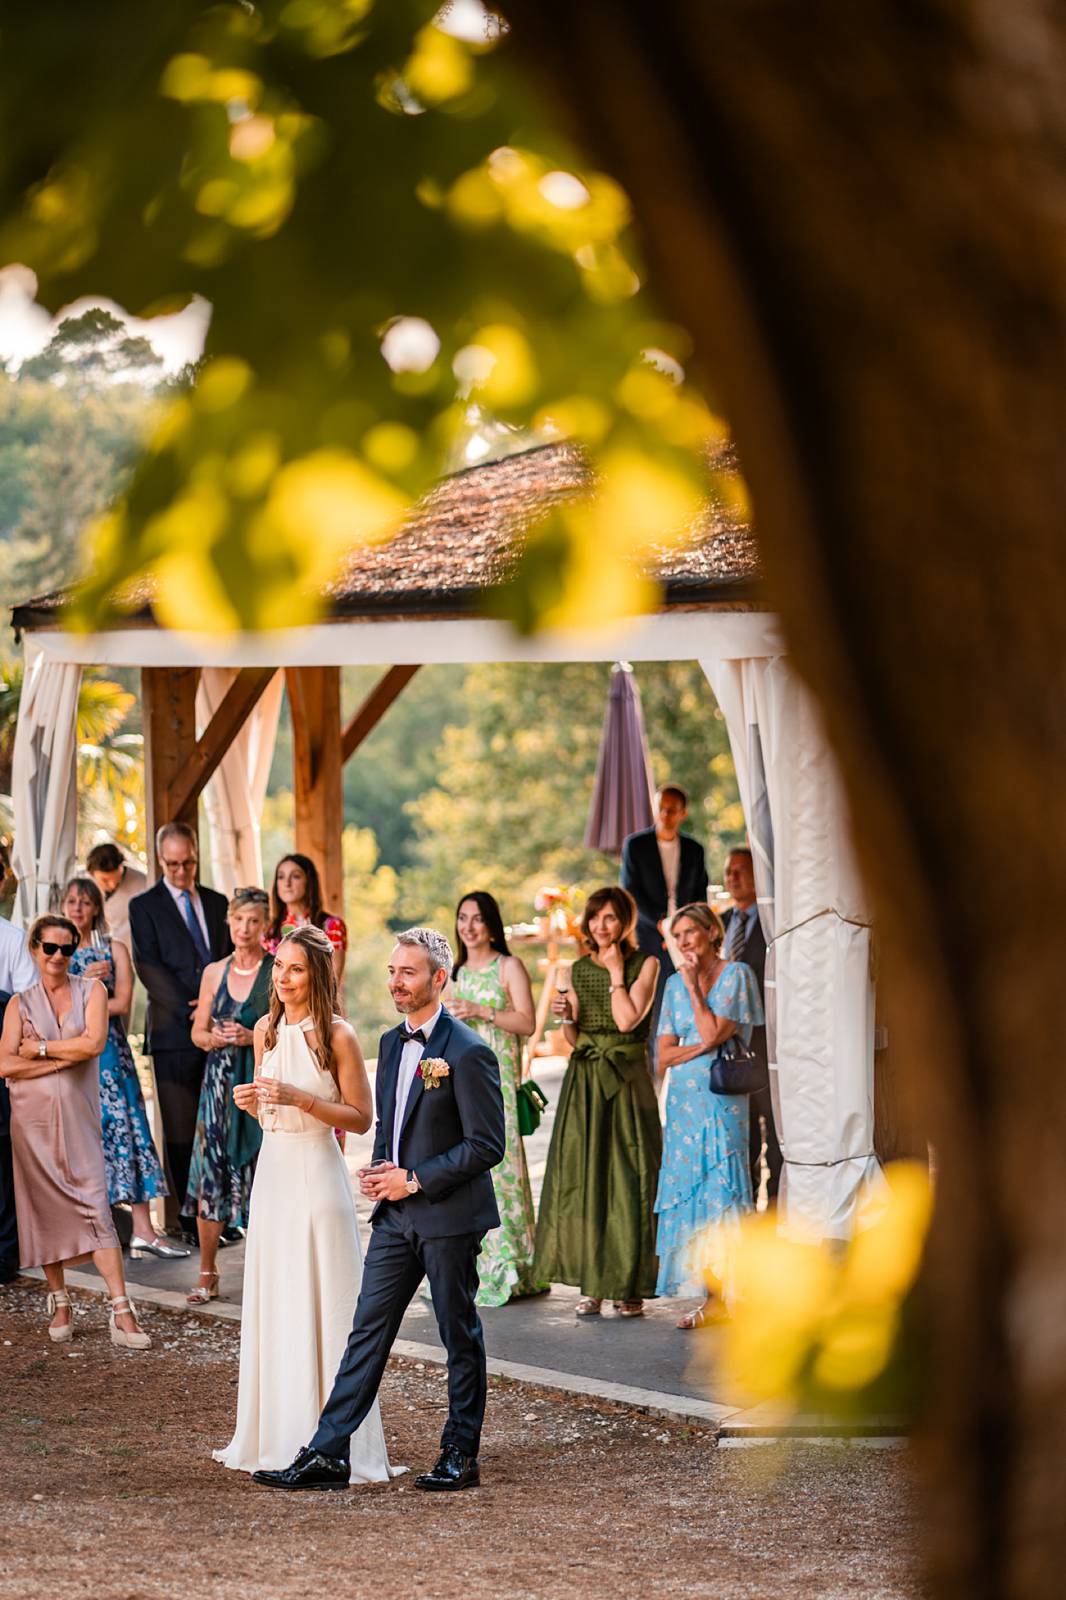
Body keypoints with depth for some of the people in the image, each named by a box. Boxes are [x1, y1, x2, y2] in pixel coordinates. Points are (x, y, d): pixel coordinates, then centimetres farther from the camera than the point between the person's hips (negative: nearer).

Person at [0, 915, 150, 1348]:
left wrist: (41, 1048, -5)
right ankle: (59, 1303, 17)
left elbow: (94, 1042, -11)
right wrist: (65, 1058, -11)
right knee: (44, 1208, 4)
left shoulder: (91, 990, 5)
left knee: (95, 1206, -9)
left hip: (78, 1116, -2)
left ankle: (121, 1312, -14)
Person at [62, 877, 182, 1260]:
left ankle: (142, 1229, -11)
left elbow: (121, 1003, -4)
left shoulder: (114, 950, 7)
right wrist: (83, 983, -11)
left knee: (122, 1127, -7)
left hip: (108, 1052, 0)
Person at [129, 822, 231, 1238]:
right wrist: (192, 1009, -13)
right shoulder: (145, 906, 3)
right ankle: (189, 1222, 0)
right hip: (174, 1032, -3)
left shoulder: (217, 903, 16)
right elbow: (149, 967, -5)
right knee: (181, 1130, -3)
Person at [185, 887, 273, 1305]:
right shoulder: (214, 972, 11)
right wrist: (215, 1037, -5)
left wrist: (252, 1037, -16)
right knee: (211, 1175, 2)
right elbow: (199, 1031, 17)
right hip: (220, 1083, 4)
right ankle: (207, 1274, 10)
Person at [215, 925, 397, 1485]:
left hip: (317, 1175, -6)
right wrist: (251, 1102, -2)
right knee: (274, 1304, 8)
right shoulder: (266, 1030, 9)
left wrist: (302, 1100, -18)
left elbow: (361, 1118, -8)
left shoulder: (337, 1036, -9)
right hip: (272, 1170, 6)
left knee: (322, 1306, -5)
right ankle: (280, 1437, 15)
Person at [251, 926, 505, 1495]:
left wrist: (415, 1180, -16)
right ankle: (327, 1453, 2)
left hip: (449, 1214, -7)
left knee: (459, 1336, 5)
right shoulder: (392, 1044, 11)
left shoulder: (467, 1053, -14)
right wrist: (379, 1171, 2)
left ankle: (461, 1455, 16)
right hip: (396, 1214, 7)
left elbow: (487, 1144, -16)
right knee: (367, 1330, 4)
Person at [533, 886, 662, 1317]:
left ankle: (629, 1285, 1)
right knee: (582, 1177, 1)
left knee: (626, 1179, -4)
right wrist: (566, 1016, -5)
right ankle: (592, 1284, 7)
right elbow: (575, 1038, 15)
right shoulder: (579, 971, 11)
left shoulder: (644, 964, -2)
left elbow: (627, 1020, -15)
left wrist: (617, 972, -8)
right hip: (584, 1080, 4)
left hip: (626, 1081, -4)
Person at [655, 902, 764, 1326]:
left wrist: (694, 986, -6)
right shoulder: (676, 984, 13)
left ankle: (733, 1294, -6)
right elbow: (664, 1054, 8)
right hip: (683, 1099, 5)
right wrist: (702, 1046, -9)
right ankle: (709, 1298, 4)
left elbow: (713, 1032, -14)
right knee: (688, 1191, 1)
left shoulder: (735, 975, -2)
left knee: (721, 1190, -9)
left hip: (721, 1098, -5)